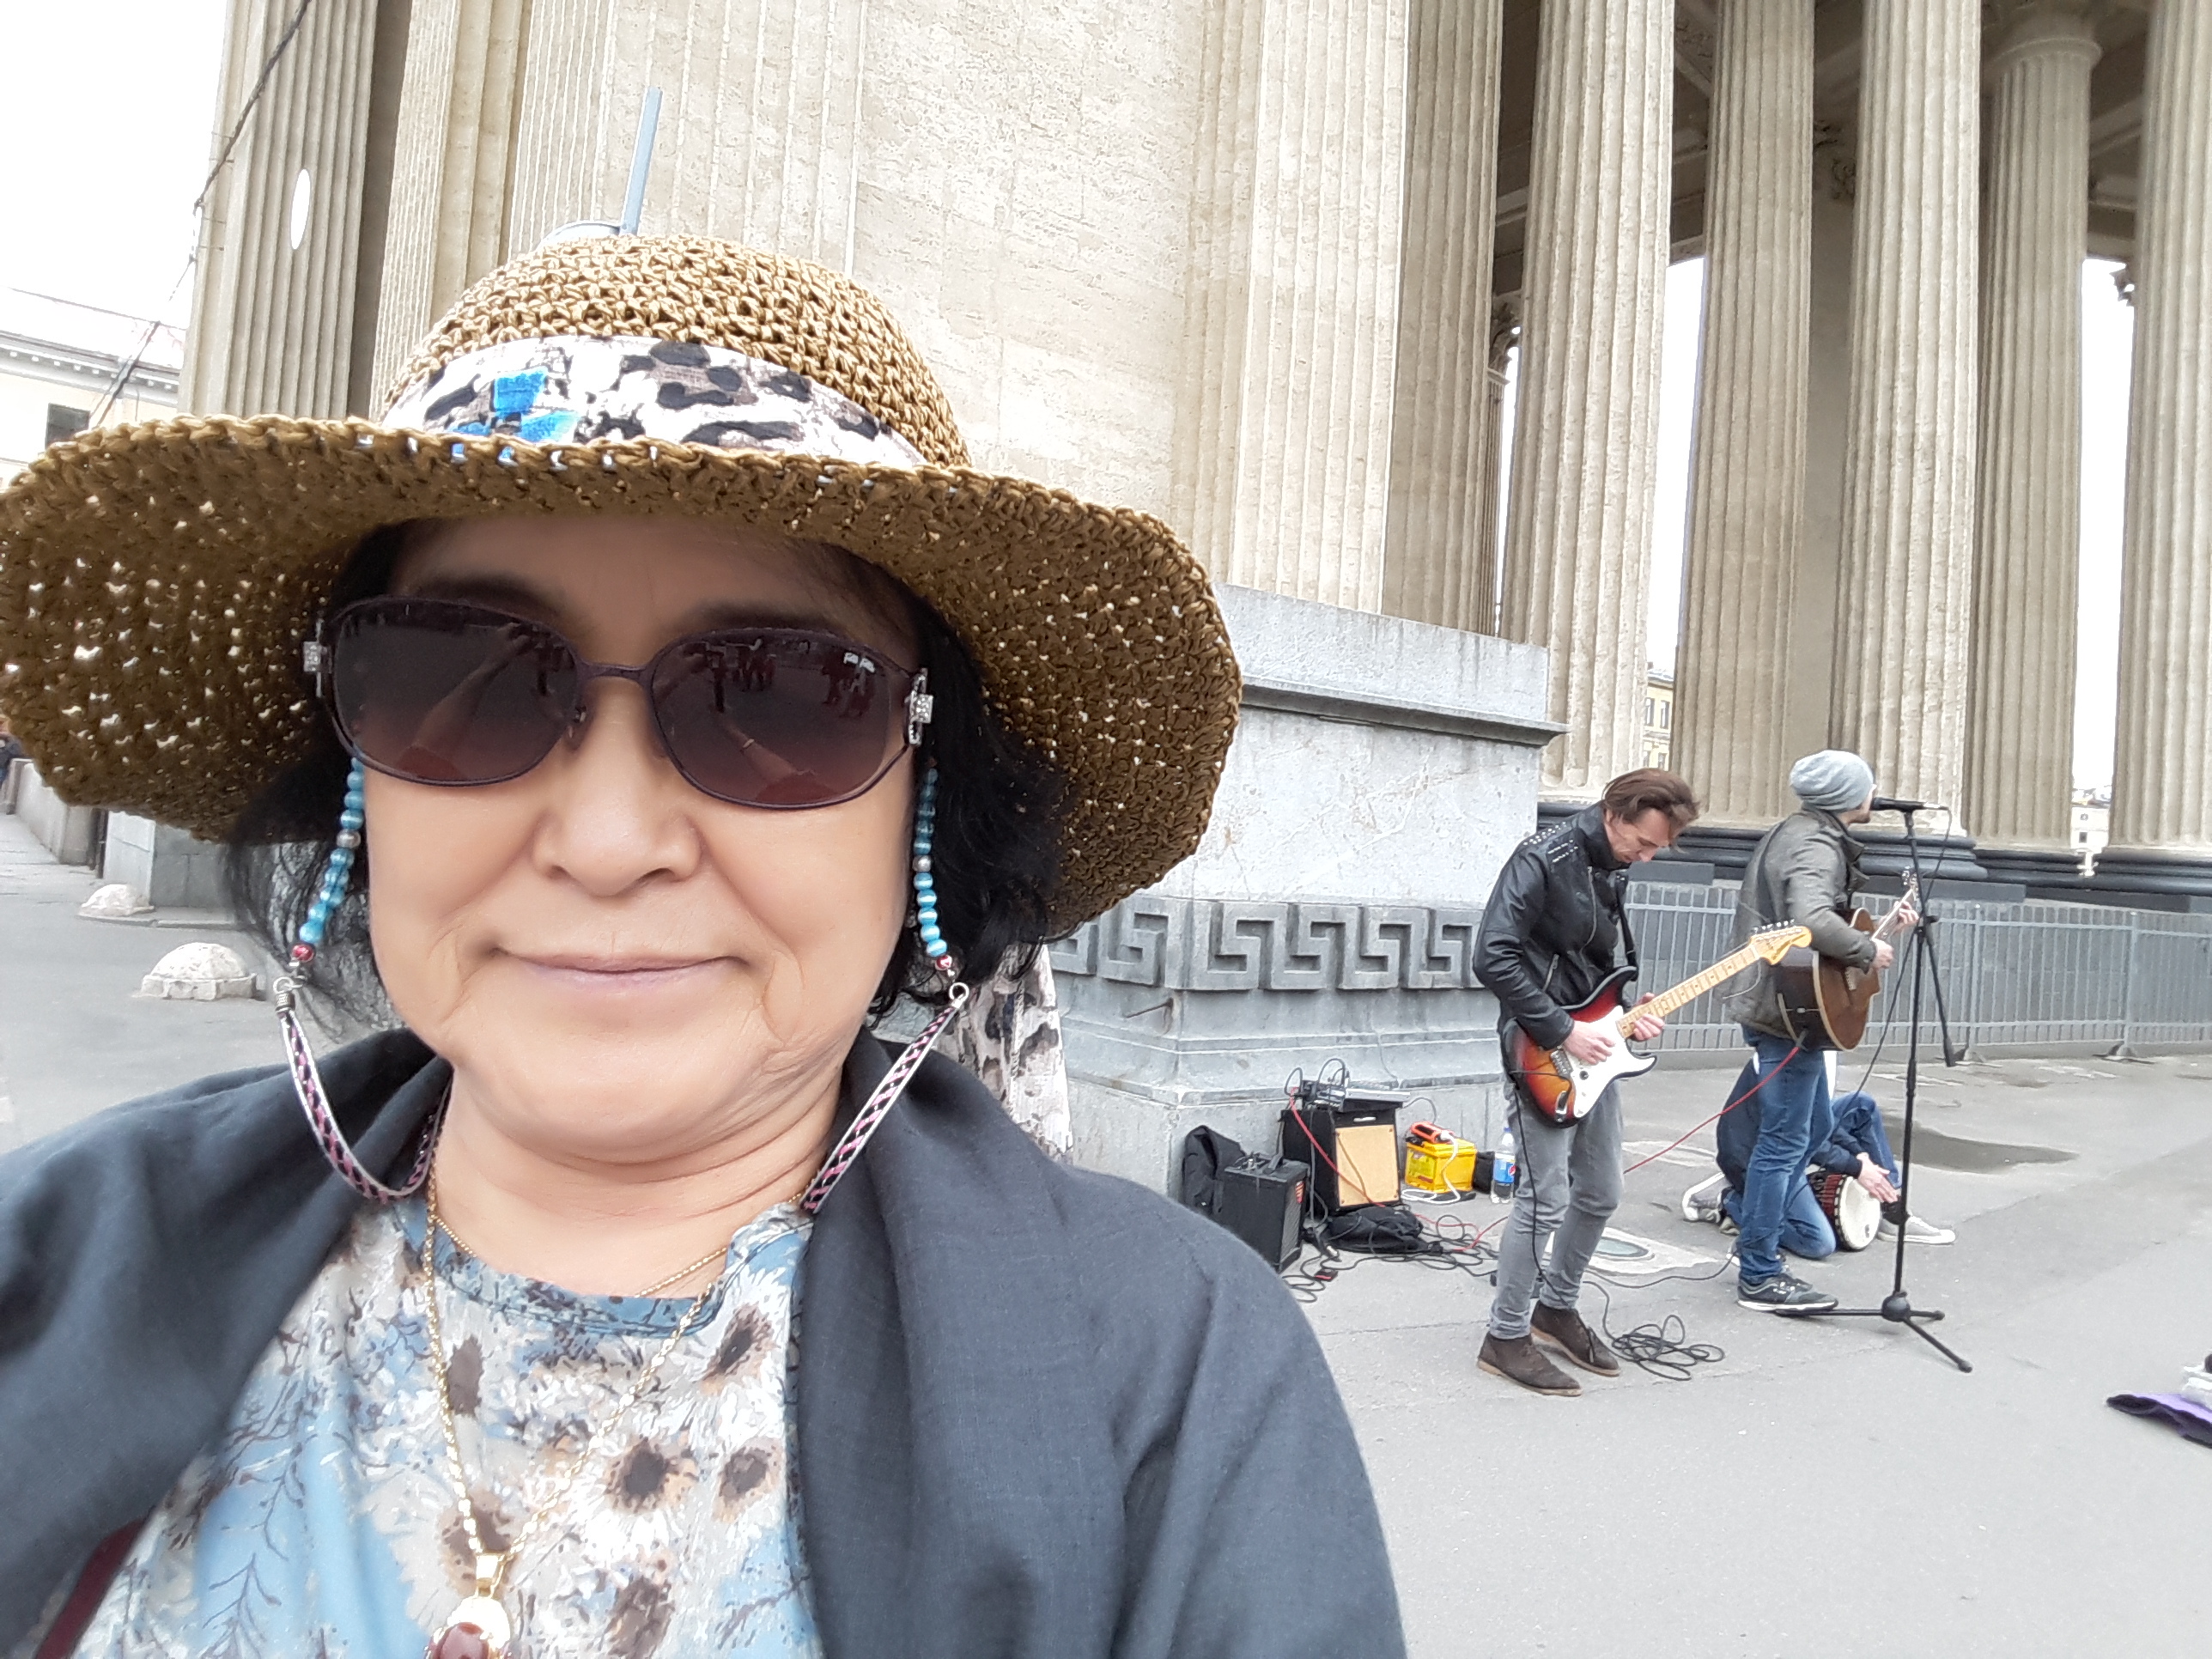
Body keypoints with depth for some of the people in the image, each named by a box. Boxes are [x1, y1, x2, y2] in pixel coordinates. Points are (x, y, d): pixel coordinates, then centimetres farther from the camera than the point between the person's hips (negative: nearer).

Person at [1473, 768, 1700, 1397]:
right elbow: (1493, 957, -25)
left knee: (1600, 1195, 15)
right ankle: (1505, 1338, 9)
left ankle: (1556, 1308, 33)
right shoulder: (1543, 858, -18)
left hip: (1593, 1050, 9)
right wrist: (1563, 1032, -22)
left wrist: (1629, 1015, 2)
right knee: (1545, 1200, -6)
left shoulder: (1613, 869, 9)